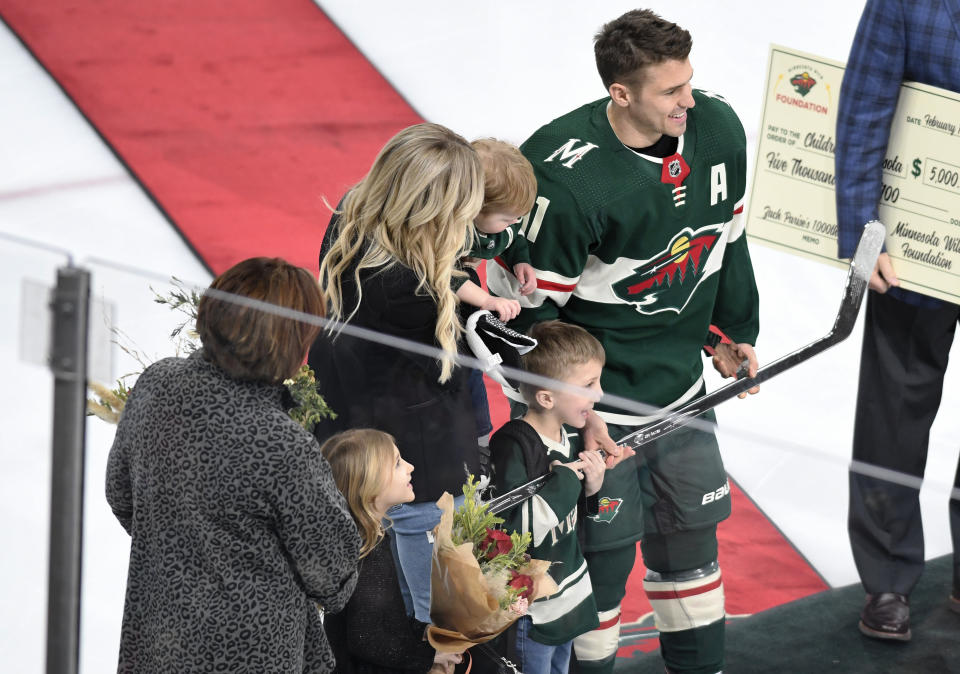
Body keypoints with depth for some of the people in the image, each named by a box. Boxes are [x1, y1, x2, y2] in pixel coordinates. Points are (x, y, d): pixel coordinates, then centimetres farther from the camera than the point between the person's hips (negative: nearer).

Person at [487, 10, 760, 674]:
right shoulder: (567, 176, -27)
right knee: (603, 551, -1)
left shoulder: (718, 128, -7)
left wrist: (736, 332, 23)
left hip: (681, 386, 6)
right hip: (594, 403, -6)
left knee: (691, 530, 18)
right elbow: (525, 304, -19)